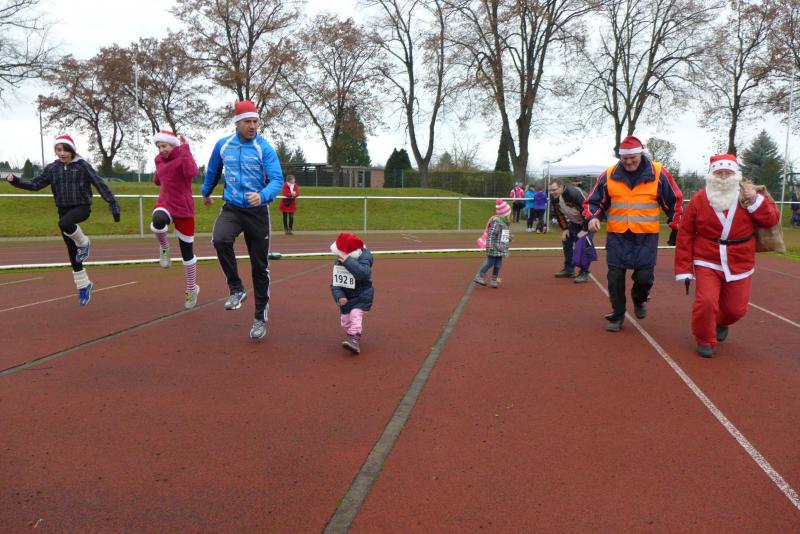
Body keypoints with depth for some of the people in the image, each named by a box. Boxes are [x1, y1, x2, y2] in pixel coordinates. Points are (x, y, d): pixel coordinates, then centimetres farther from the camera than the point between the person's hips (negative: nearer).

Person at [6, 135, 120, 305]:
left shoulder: (82, 166, -7)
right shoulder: (52, 168, 4)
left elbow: (100, 184, -10)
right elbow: (36, 184, 6)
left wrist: (113, 205, -15)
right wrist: (16, 181, -10)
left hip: (82, 207, -5)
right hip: (63, 209, 5)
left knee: (64, 223, -38)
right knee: (73, 253, 7)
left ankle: (84, 243, -7)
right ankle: (84, 285, 20)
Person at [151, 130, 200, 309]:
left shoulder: (183, 158, -9)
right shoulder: (159, 160, 8)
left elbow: (192, 172, -34)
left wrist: (185, 150, -26)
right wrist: (158, 175, 9)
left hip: (184, 209, -3)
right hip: (164, 204, 3)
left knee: (187, 252, 6)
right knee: (158, 222, -37)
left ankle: (192, 289, 25)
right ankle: (164, 248, -5)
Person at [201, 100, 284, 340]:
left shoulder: (264, 148, -8)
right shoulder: (223, 145, 3)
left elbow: (277, 180, -16)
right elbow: (213, 171, 21)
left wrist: (262, 196, -36)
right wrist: (206, 193, 35)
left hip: (257, 212, -2)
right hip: (231, 208, 2)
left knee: (260, 265, 3)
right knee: (220, 239, -30)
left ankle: (261, 318, 16)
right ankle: (236, 289, -10)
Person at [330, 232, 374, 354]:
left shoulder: (363, 259, -20)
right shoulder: (338, 263, -5)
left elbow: (362, 273, -42)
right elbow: (335, 284, -3)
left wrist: (347, 260, -44)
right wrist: (339, 296, -20)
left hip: (361, 296, -6)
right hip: (345, 297, 6)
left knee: (355, 315, -24)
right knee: (345, 321, 8)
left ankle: (355, 341, -31)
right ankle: (351, 336, 30)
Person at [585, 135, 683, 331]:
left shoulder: (658, 173, 0)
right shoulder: (609, 175, 1)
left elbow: (675, 200, 10)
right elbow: (593, 201, 9)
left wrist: (676, 226, 9)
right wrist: (592, 217, -10)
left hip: (646, 236, -1)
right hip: (617, 236, 1)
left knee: (644, 277, -3)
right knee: (615, 276, 2)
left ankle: (639, 300, 31)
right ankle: (617, 315, 19)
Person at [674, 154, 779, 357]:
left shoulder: (748, 196, -2)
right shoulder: (699, 200, -7)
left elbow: (771, 220, -5)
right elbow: (685, 235, -5)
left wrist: (756, 201, -20)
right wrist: (684, 269, -6)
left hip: (739, 266, 2)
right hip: (707, 264, -2)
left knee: (736, 309, 11)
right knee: (706, 301, -18)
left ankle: (722, 323, 48)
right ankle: (705, 340, 7)